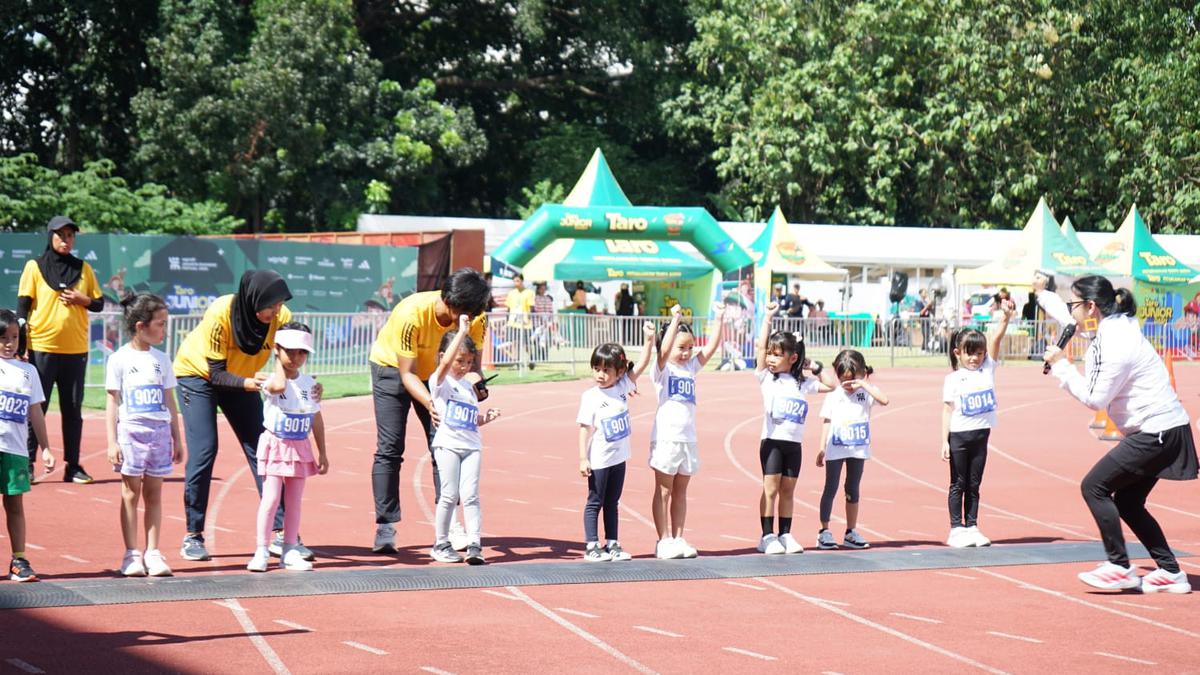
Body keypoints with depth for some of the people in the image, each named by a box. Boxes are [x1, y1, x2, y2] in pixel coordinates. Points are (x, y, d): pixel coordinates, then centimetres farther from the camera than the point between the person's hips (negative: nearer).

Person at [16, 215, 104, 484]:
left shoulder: (83, 269, 10)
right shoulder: (34, 267, 1)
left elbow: (99, 303, 12)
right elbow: (22, 306, -1)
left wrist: (81, 299, -9)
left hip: (76, 350, 3)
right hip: (42, 348, -3)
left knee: (73, 410, 6)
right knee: (36, 408, -1)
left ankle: (72, 466, 12)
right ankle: (27, 464, 4)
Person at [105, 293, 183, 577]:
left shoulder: (161, 360, 10)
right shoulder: (119, 359, -2)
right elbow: (112, 403, -2)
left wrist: (177, 439, 12)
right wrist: (112, 442, -8)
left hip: (159, 432, 3)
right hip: (131, 431, -3)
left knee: (154, 494, 4)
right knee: (131, 493, 0)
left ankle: (153, 553, 7)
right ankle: (131, 554, 4)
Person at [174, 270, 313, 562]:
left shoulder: (281, 318, -24)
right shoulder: (220, 314, -34)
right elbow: (216, 373, -31)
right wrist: (247, 383, -50)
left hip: (241, 378, 4)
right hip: (198, 374, -4)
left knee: (261, 450, -3)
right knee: (203, 450, -13)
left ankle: (280, 533, 0)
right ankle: (193, 536, -2)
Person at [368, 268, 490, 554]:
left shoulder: (474, 317, -24)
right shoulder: (412, 314, -37)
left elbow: (472, 360, -11)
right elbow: (407, 373, -31)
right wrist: (430, 403, -47)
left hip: (434, 370, 4)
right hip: (392, 367, -4)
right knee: (390, 448, -10)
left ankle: (449, 523, 0)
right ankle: (385, 527, -6)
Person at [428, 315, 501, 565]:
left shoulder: (469, 386, 19)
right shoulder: (440, 381, -1)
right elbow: (446, 362, -23)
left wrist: (485, 418, 5)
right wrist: (462, 332, -25)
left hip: (471, 446, 5)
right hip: (448, 444, -5)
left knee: (470, 495, -4)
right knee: (449, 496, -4)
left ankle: (474, 545, -7)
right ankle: (440, 544, 9)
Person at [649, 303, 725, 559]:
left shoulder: (691, 367, 11)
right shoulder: (663, 368, -6)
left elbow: (711, 348, 3)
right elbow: (665, 349, -25)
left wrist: (719, 319, -5)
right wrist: (675, 319, -29)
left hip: (688, 438, 6)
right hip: (666, 438, -6)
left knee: (680, 492, 11)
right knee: (663, 491, 2)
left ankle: (678, 539, 16)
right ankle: (664, 541, 5)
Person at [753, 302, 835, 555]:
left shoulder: (803, 383, 8)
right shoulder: (766, 378, -1)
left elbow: (830, 385, 18)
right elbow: (760, 347, -9)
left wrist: (816, 368, 9)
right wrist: (768, 318, -8)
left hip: (794, 444, 3)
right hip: (772, 441, -3)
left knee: (788, 491, 9)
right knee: (770, 490, -2)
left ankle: (785, 535, 14)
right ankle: (767, 537, 1)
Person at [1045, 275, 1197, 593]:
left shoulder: (1114, 342, -19)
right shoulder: (1111, 331, 10)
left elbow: (1095, 399, -17)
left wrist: (1061, 366, -8)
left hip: (1157, 432, -10)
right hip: (1160, 431, 10)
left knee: (1094, 486, -8)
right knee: (1127, 502, 13)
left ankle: (1119, 567, -3)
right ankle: (1170, 572, 14)